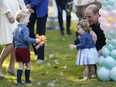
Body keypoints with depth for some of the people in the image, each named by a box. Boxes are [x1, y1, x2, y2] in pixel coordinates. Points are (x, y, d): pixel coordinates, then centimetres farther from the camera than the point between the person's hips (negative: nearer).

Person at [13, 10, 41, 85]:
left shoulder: (16, 28, 11)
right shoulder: (25, 28, -15)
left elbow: (14, 39, 17)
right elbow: (26, 39, -26)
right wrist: (35, 40, -19)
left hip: (17, 49, 7)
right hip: (24, 49, -7)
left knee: (20, 66, 11)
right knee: (28, 65, 10)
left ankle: (19, 81, 6)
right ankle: (27, 80, 19)